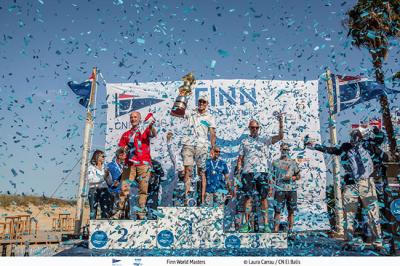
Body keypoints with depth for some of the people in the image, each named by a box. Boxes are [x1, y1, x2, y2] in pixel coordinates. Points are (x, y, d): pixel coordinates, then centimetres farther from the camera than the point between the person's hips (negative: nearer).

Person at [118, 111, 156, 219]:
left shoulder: (145, 130, 11)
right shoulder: (126, 134, 20)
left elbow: (153, 134, -9)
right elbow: (121, 149, 17)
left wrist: (151, 126, -29)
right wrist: (125, 149, -6)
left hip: (144, 163, -2)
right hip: (130, 164, 2)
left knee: (143, 188, -4)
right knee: (124, 187, -5)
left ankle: (141, 212, -1)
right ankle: (120, 210, -3)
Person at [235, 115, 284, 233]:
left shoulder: (264, 139, 11)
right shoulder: (244, 141, 14)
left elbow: (280, 136, -3)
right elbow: (240, 158, 11)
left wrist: (281, 123, -15)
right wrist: (238, 172, 2)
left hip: (262, 171, 0)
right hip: (248, 172, 0)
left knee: (264, 197, 1)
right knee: (248, 197, -1)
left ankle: (266, 224, 5)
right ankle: (246, 223, 3)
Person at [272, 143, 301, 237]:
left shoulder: (293, 163, 9)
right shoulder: (275, 163, 7)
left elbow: (298, 176, 11)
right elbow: (273, 177, 9)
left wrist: (291, 178, -7)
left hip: (292, 189, 1)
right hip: (280, 189, -1)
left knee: (291, 211, 5)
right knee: (278, 210, -4)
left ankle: (290, 231, 13)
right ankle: (276, 230, 0)